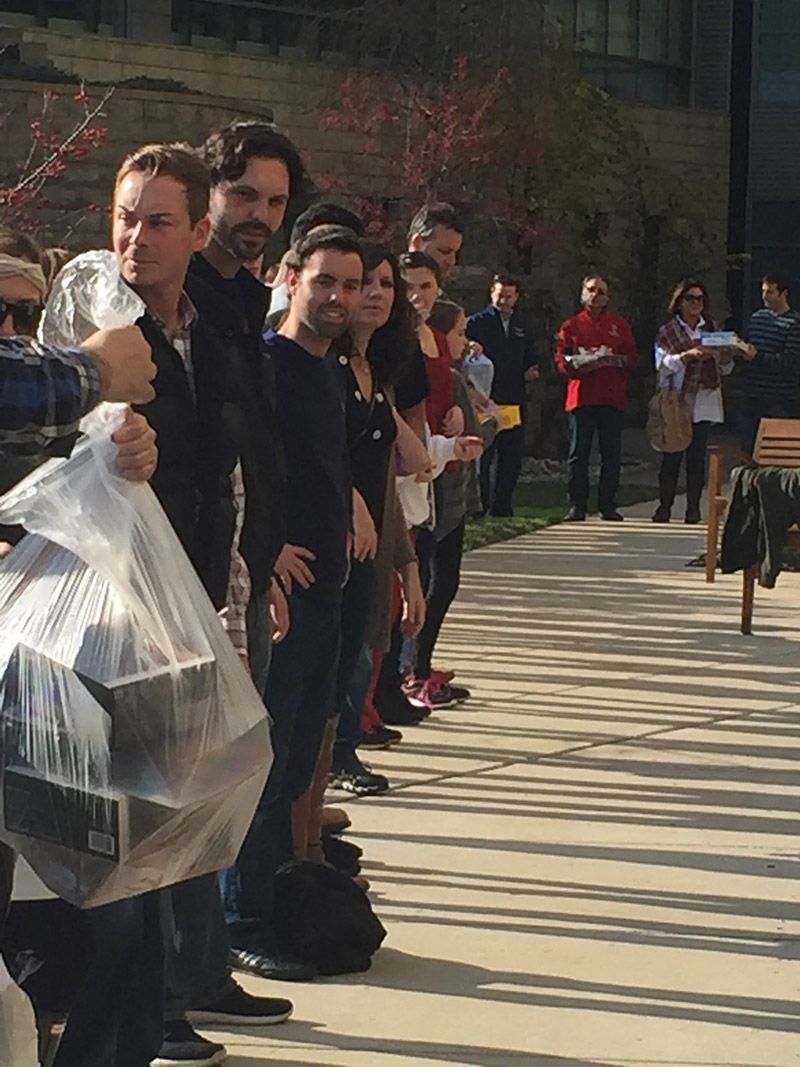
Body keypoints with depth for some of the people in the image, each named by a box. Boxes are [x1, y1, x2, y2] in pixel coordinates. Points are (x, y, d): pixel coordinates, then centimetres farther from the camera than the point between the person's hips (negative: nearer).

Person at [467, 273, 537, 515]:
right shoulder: (477, 323, 1)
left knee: (512, 459, 6)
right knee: (483, 457, -3)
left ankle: (502, 506, 12)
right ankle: (480, 507, 2)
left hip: (514, 402, 5)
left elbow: (529, 357, 26)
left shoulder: (521, 327, 18)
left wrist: (530, 371, 6)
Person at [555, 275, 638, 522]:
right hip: (581, 397, -1)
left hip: (612, 398, 1)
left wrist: (615, 360, -12)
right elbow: (561, 359, 4)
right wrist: (577, 365, -16)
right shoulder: (571, 326, 10)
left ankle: (608, 505, 7)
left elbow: (632, 357, 9)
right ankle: (577, 505, 2)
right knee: (579, 454, -2)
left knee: (611, 455, 1)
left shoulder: (619, 325, 14)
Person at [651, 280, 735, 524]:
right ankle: (665, 506, 1)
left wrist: (726, 356, -7)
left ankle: (693, 508, 3)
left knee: (697, 455, 0)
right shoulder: (667, 332, 6)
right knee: (672, 455, -3)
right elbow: (662, 364, -8)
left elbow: (724, 369, 16)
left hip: (704, 402, 2)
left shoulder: (711, 330, 15)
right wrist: (688, 355, -21)